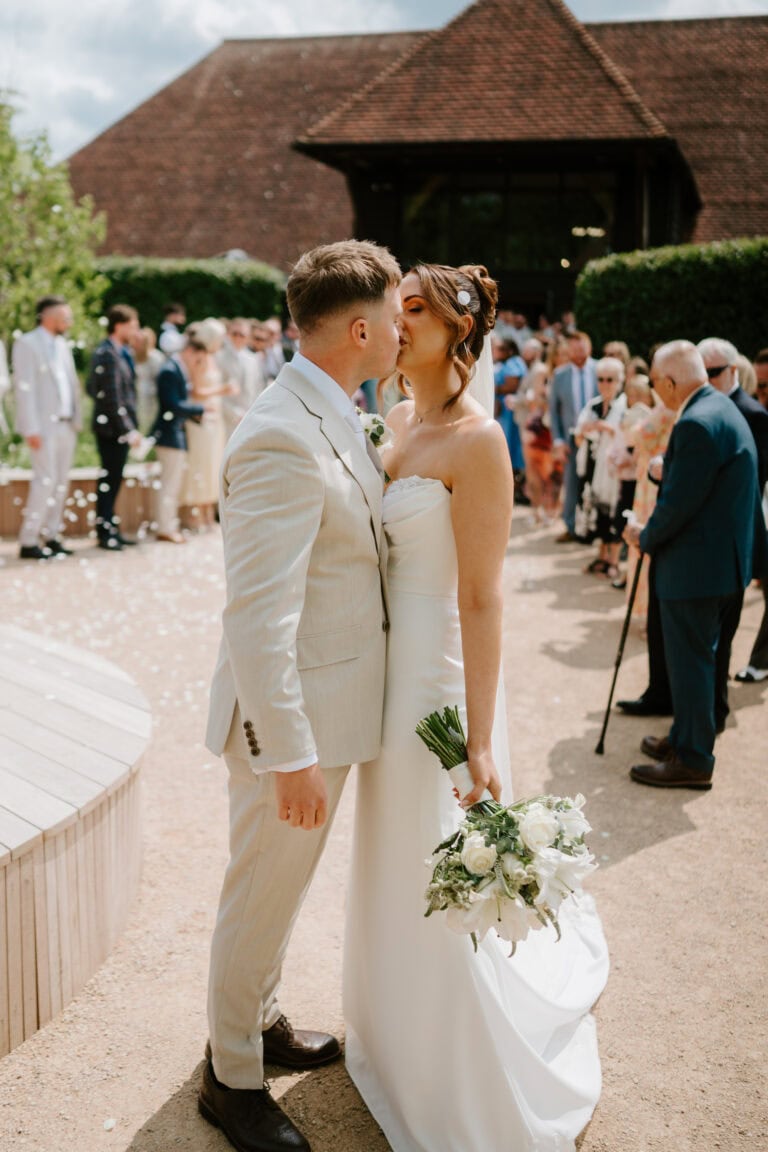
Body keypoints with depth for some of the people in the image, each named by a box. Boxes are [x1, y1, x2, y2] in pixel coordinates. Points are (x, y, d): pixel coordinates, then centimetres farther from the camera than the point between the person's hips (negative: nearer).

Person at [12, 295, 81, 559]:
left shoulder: (62, 345, 18)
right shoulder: (26, 344, -5)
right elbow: (24, 388, -11)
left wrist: (76, 420, 8)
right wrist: (32, 429, -17)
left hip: (66, 425, 7)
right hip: (44, 426, -7)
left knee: (61, 483, 6)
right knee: (45, 480, -11)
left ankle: (51, 537, 13)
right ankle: (28, 542, -5)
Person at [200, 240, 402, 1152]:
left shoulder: (329, 418, 6)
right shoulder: (282, 437, -26)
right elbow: (258, 619, -28)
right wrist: (293, 758, -25)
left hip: (329, 704, 9)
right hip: (293, 713, -9)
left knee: (280, 885, 25)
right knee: (262, 895, 10)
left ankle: (261, 1019, 47)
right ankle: (232, 1078, 31)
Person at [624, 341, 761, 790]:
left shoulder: (698, 424, -23)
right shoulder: (722, 409, 10)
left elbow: (679, 503, -22)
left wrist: (645, 537, -7)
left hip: (696, 565, -10)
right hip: (721, 560, 10)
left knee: (690, 662, 1)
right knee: (697, 658, 20)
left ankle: (693, 760, 12)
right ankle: (687, 737, 34)